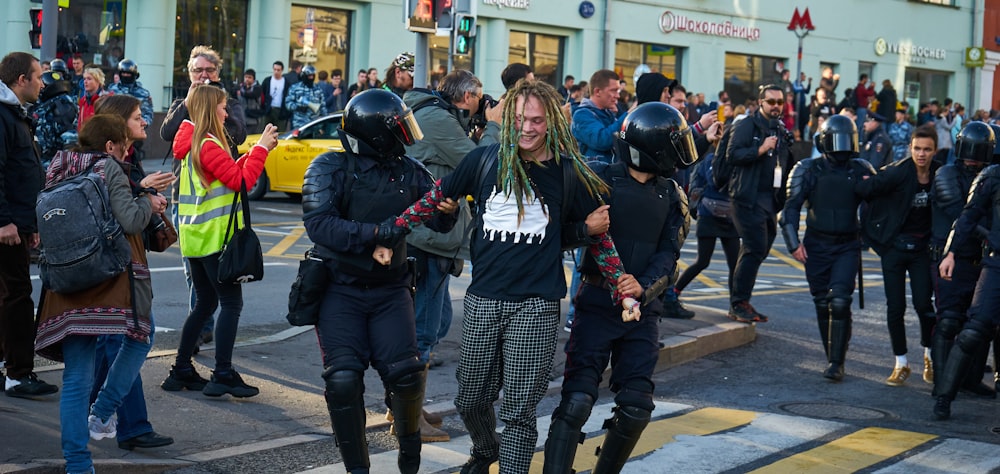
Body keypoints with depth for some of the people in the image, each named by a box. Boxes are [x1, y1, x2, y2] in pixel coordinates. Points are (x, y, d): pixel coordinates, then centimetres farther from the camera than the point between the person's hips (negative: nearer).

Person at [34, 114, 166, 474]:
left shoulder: (59, 171, 13)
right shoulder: (108, 168, -5)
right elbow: (130, 220, -13)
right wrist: (149, 203, 8)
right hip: (112, 280, -5)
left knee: (76, 377, 6)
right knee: (140, 337, 21)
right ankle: (102, 414, 9)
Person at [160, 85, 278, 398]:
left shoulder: (194, 144, 14)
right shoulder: (208, 146, -16)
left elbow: (229, 172, 17)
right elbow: (241, 180, -20)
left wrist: (258, 150, 10)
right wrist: (261, 148, -11)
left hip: (196, 236, 10)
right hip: (214, 237, -10)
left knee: (205, 303, 16)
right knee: (231, 303, -6)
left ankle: (181, 371, 18)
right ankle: (223, 375, -8)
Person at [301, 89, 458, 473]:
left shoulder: (409, 172, 2)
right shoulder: (331, 168, -10)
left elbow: (440, 223, 0)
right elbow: (318, 225, -22)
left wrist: (449, 207, -24)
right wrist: (375, 235, -28)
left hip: (390, 290, 2)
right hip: (340, 290, -2)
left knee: (405, 373, -12)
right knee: (343, 379, -14)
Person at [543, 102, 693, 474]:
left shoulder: (670, 196, 8)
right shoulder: (600, 180, -7)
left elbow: (668, 252, 0)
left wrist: (643, 287, -19)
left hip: (642, 313, 5)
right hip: (597, 306, -5)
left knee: (636, 407, 2)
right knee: (577, 401, -12)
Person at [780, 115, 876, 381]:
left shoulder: (862, 171, 2)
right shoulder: (809, 170, -1)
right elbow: (791, 208, 0)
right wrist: (794, 243, -8)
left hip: (847, 247, -1)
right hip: (816, 247, 1)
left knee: (840, 301, -15)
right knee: (823, 305, 5)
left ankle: (837, 363, -11)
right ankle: (834, 360, 18)